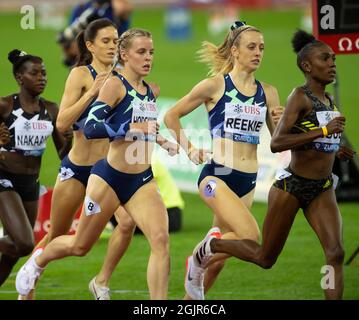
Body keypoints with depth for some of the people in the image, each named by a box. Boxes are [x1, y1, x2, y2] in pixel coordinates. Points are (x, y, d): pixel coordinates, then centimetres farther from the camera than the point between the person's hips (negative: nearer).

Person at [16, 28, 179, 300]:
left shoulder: (151, 91, 10)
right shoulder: (115, 85, -12)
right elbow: (91, 127, -22)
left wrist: (161, 141, 12)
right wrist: (133, 128, -28)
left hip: (143, 181, 5)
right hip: (110, 178, -5)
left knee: (160, 239, -18)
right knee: (80, 246, 11)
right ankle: (39, 260, 44)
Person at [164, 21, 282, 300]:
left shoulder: (267, 93, 9)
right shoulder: (215, 85, -4)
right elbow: (172, 115, 4)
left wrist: (279, 123, -7)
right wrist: (188, 149, -5)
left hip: (247, 182, 5)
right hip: (216, 176, -5)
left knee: (219, 255, 9)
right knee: (250, 236, -23)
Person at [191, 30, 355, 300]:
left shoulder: (329, 101, 10)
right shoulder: (300, 96, -14)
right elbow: (276, 143, -25)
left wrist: (335, 150, 8)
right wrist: (323, 131, -29)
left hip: (322, 189, 6)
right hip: (292, 185, -6)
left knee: (336, 254, -13)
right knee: (265, 258, 8)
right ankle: (212, 246, 34)